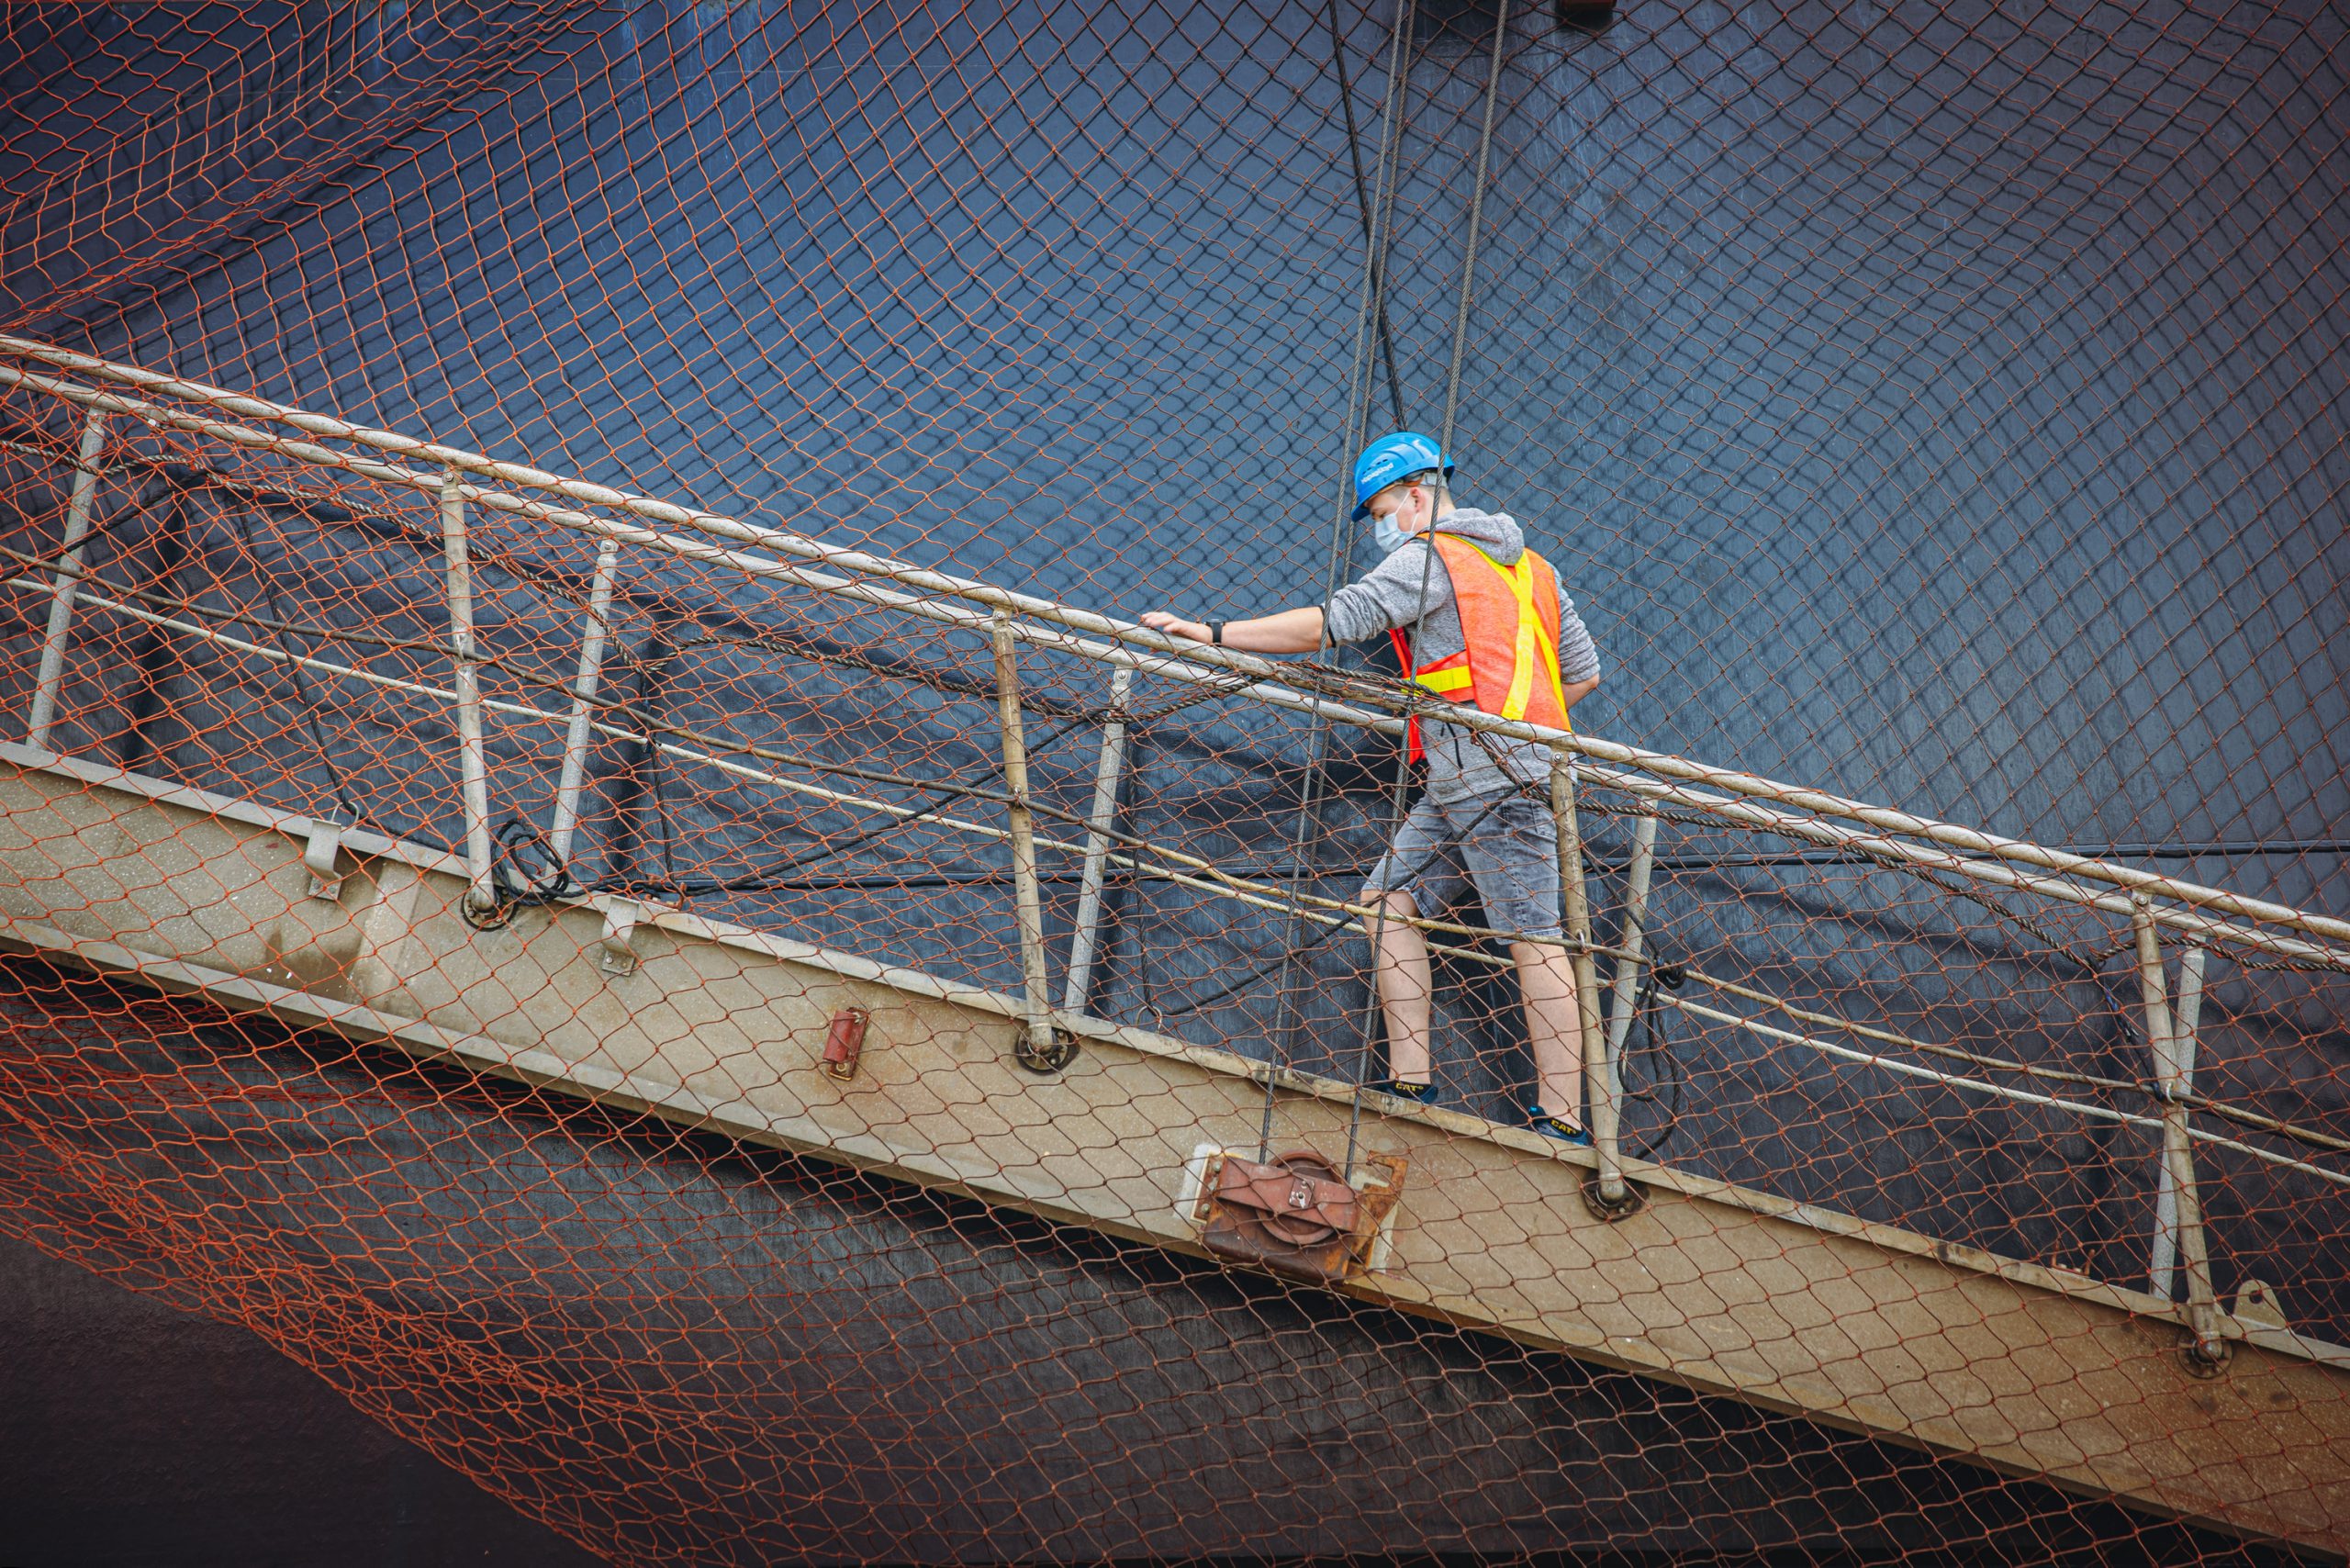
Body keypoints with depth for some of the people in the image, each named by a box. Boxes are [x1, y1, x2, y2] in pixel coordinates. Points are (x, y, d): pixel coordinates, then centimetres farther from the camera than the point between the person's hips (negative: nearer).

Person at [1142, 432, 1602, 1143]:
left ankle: (1561, 1120, -8)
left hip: (1494, 783, -10)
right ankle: (1410, 1080, 7)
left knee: (1533, 939, -8)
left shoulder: (1429, 557, -5)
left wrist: (1213, 633, -11)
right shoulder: (1527, 564, 22)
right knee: (1389, 898, 8)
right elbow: (1583, 671, 23)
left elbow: (1332, 623, -14)